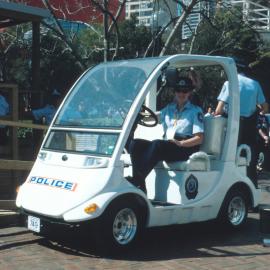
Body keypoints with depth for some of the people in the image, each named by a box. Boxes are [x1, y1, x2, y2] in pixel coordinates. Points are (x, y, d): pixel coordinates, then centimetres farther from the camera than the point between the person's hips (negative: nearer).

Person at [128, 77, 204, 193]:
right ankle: (140, 186, -30)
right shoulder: (168, 109, 25)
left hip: (186, 148, -6)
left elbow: (199, 138, -2)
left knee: (157, 144, -35)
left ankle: (137, 179, -37)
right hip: (166, 146, 6)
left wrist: (180, 143, -17)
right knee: (135, 143, -18)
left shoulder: (195, 111, 7)